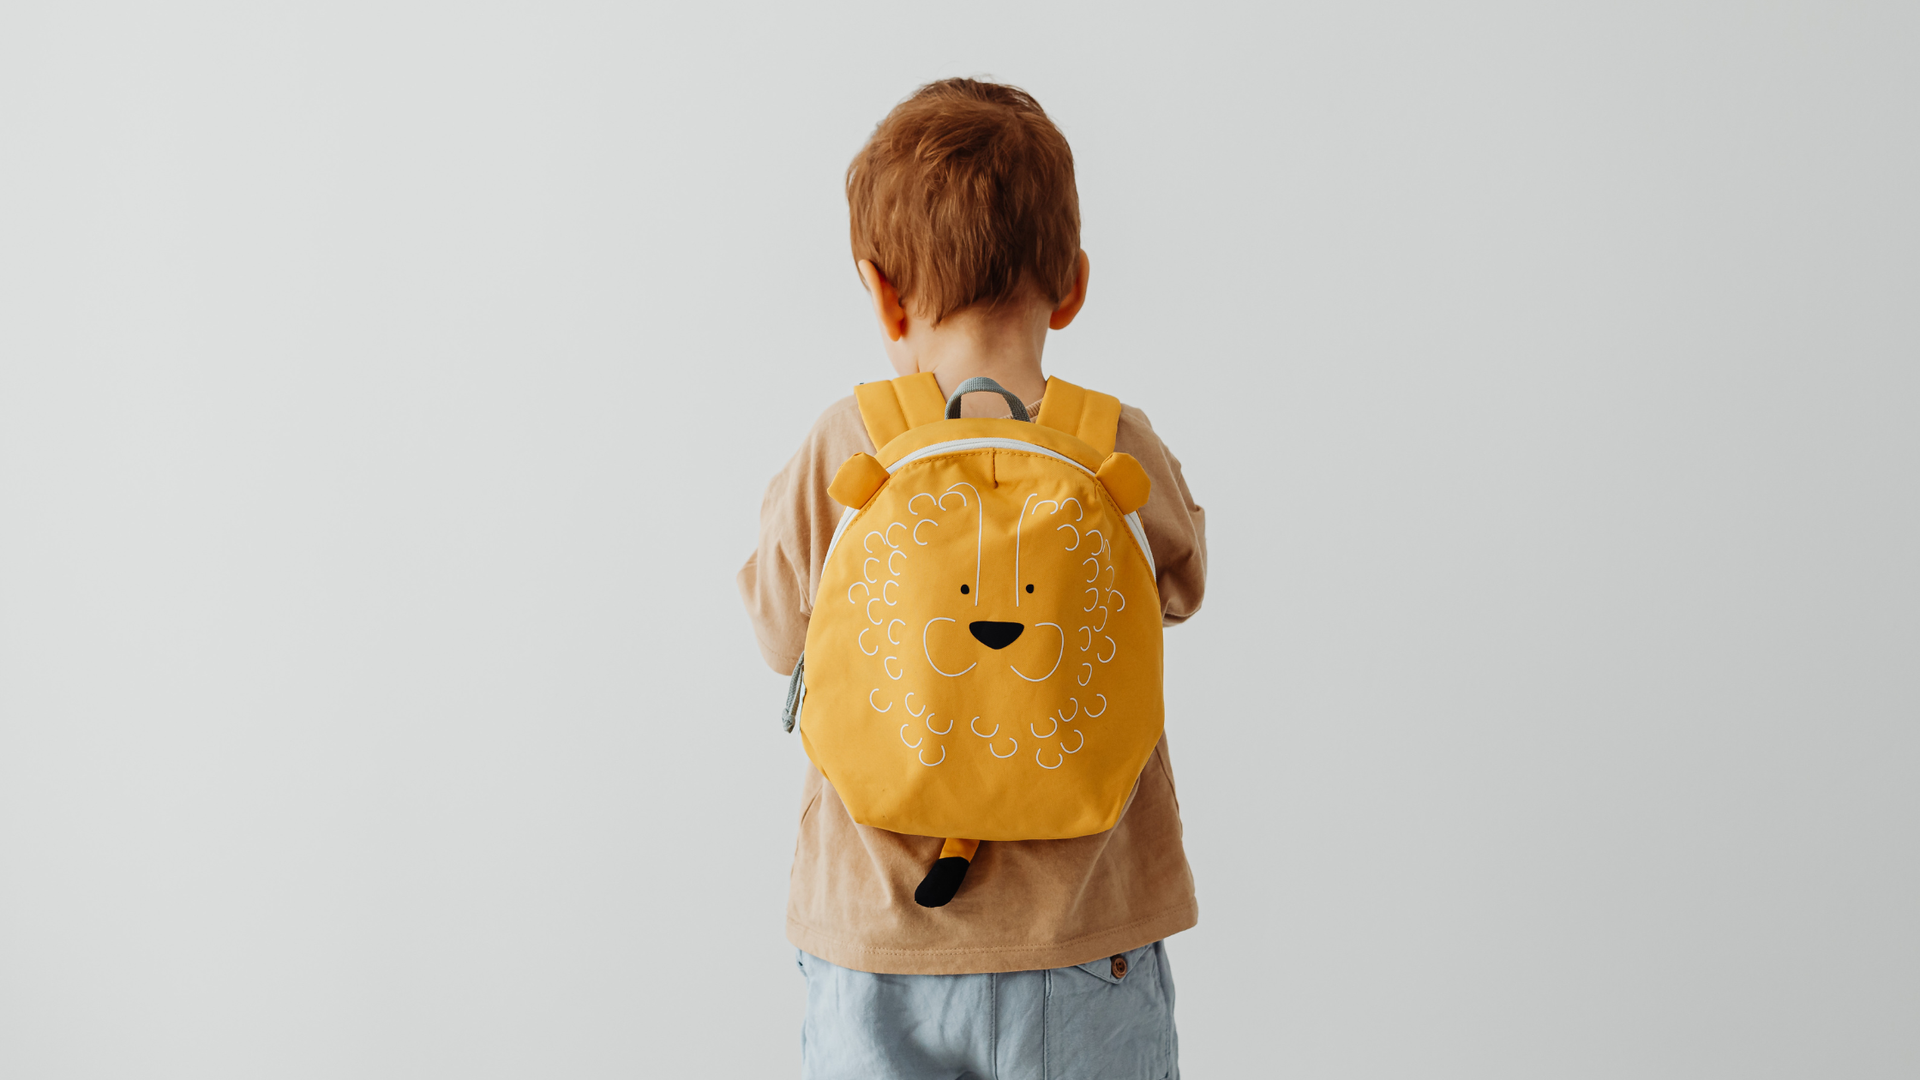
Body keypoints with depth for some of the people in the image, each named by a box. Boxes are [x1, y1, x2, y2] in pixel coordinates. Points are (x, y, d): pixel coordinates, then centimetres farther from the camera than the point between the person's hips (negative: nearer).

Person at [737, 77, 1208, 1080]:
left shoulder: (841, 449, -11)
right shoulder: (1119, 450, -10)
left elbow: (782, 632, 4)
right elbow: (1180, 584, 11)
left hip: (876, 935, 0)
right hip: (1081, 942, 0)